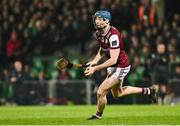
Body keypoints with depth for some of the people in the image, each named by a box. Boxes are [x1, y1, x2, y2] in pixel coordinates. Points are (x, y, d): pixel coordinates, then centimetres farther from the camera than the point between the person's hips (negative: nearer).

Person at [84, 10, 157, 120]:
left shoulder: (113, 35, -31)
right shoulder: (99, 33, -4)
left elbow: (113, 60, -34)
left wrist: (95, 68, -34)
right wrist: (95, 60, -1)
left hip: (121, 67, -10)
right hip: (112, 66, 10)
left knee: (101, 92, -11)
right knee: (117, 93, 26)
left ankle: (98, 115, 15)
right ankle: (147, 91, 38)